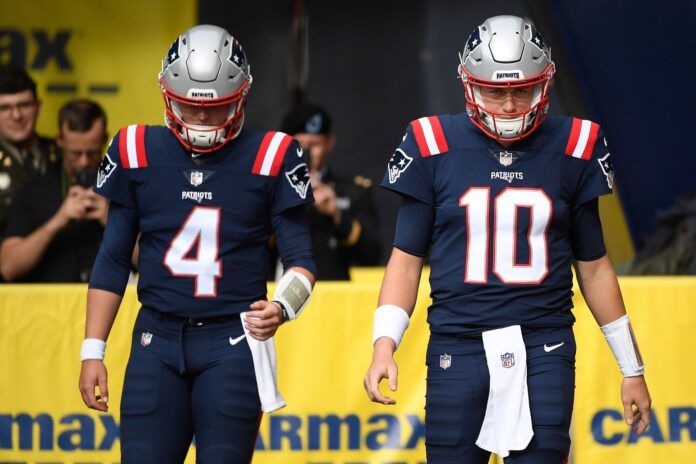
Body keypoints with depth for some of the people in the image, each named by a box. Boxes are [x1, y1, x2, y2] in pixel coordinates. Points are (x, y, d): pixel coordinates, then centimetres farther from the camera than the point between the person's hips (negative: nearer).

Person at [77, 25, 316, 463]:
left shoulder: (270, 158, -1)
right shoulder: (137, 153, 5)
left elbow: (300, 259, 2)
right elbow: (113, 260, 11)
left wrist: (282, 307, -20)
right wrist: (92, 351, 7)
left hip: (233, 342, -2)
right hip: (158, 339, 2)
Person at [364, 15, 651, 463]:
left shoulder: (572, 149, 6)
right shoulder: (434, 147, 3)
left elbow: (594, 267, 13)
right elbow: (407, 258, 6)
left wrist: (632, 369, 15)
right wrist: (384, 345, -8)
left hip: (543, 352, 0)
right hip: (458, 349, 0)